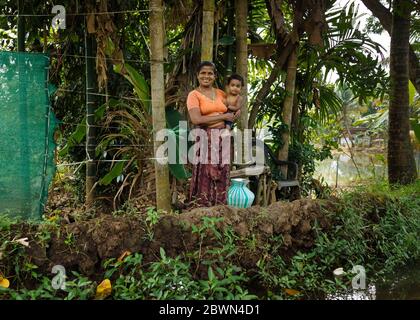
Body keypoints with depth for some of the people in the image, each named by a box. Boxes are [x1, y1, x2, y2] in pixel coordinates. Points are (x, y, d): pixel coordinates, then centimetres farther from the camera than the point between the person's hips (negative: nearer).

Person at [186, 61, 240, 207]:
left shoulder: (221, 93, 14)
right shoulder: (194, 95, -1)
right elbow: (196, 119, -15)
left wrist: (236, 113, 6)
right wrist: (223, 116, -10)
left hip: (223, 139, 5)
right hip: (204, 139, -5)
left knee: (221, 177, 6)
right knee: (204, 177, -6)